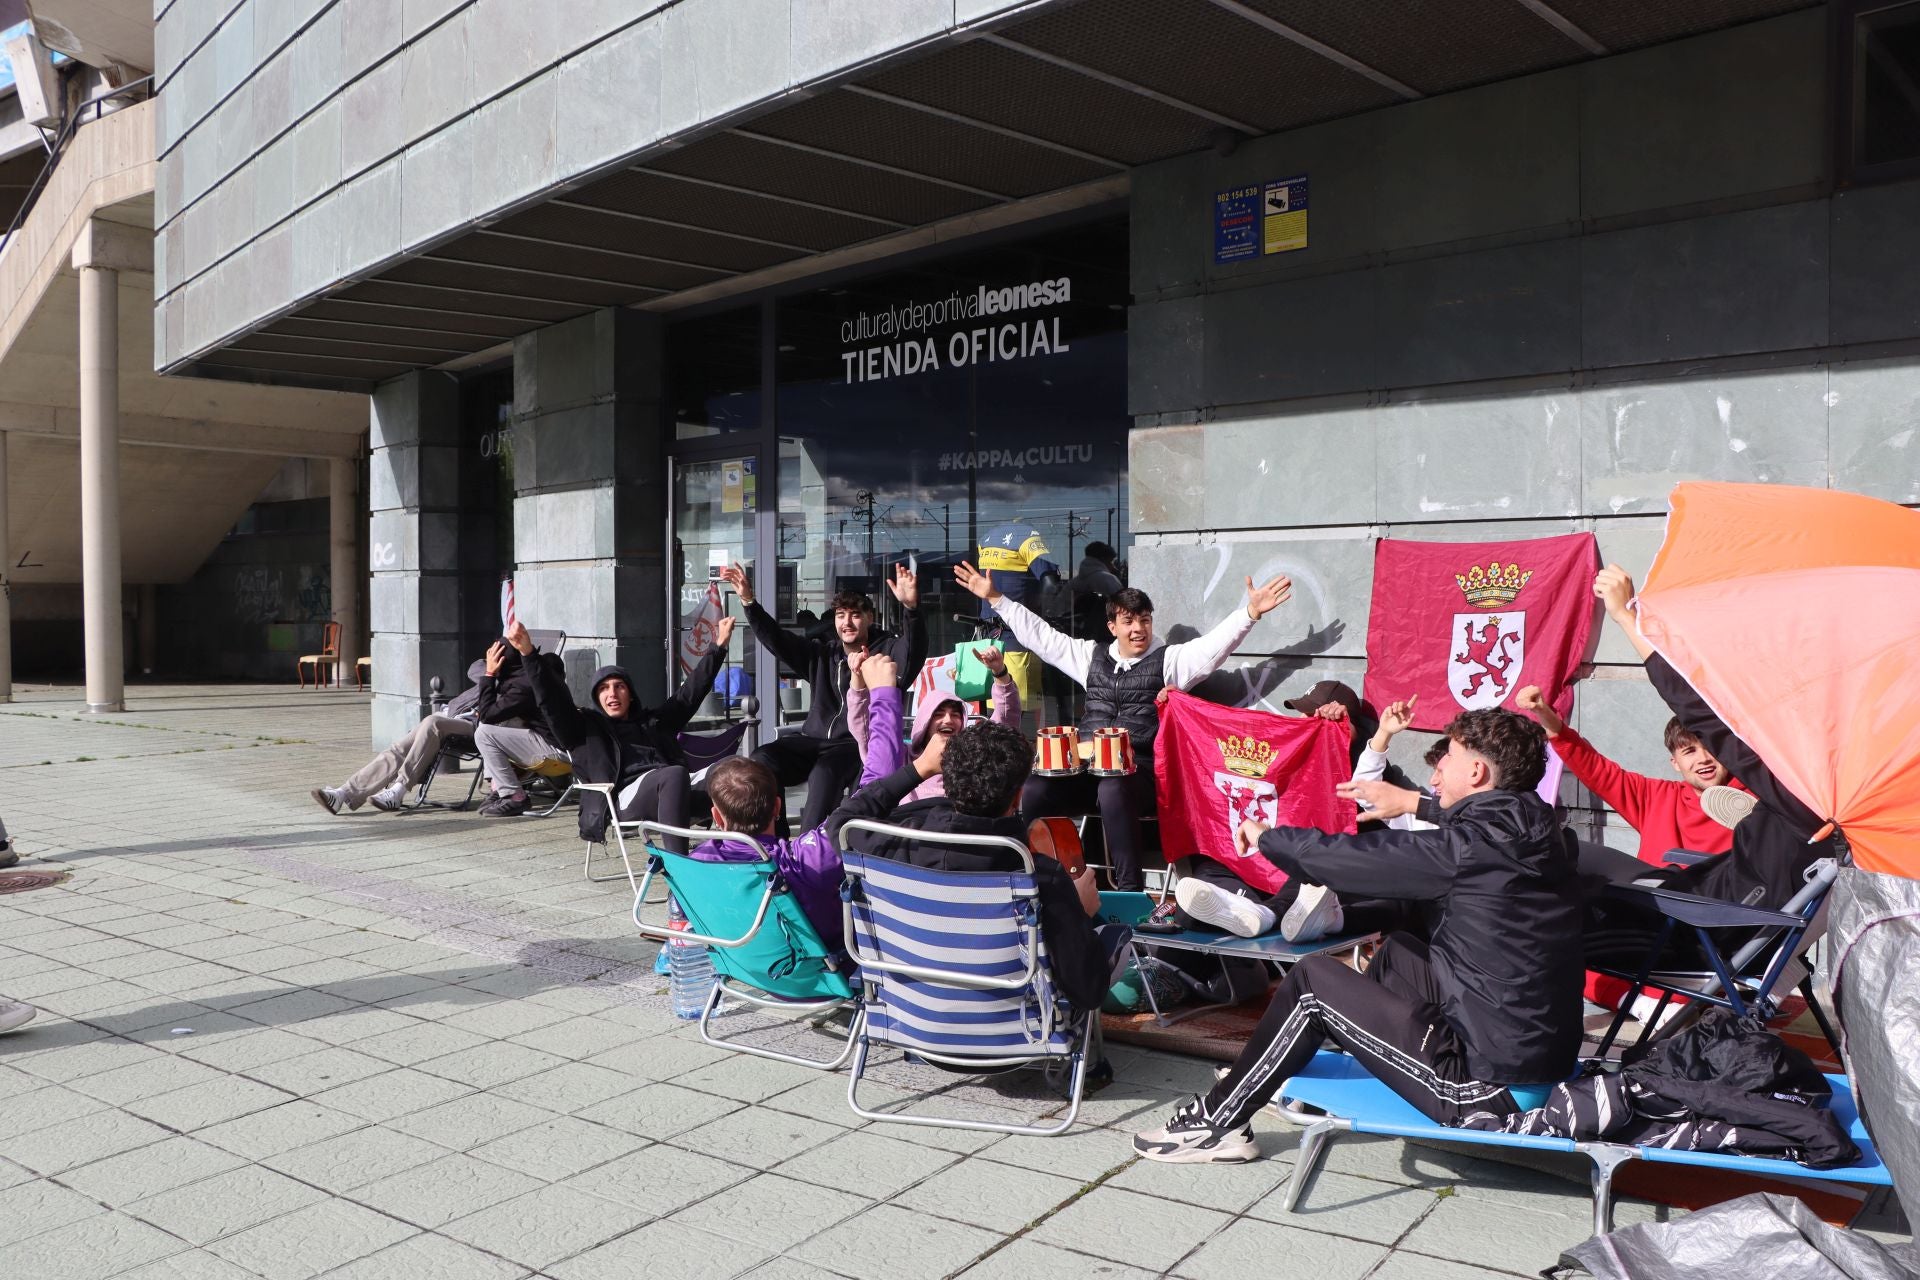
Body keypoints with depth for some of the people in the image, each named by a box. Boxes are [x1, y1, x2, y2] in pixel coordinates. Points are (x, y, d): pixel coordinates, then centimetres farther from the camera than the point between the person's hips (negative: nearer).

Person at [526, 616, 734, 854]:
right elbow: (552, 701, 7)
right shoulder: (585, 726, 21)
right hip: (626, 796, -5)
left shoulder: (653, 720, 33)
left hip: (669, 792, 5)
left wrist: (718, 647, 35)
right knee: (675, 773, -37)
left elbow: (690, 692, 35)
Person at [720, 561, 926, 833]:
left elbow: (914, 648, -19)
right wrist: (748, 601, -2)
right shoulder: (822, 653, 18)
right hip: (815, 739, 6)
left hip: (858, 744, -5)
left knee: (824, 773, -37)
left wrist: (911, 607, -40)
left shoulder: (886, 651, 3)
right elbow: (775, 637, 13)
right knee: (762, 760, -19)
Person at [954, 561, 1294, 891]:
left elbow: (1214, 645, -5)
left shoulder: (1169, 660, 9)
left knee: (1113, 791, -39)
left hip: (1139, 772, -4)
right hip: (1085, 769, 4)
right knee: (1032, 791, -24)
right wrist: (995, 598, 23)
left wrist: (1251, 612, -21)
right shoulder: (1091, 656, 21)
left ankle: (1130, 890, -31)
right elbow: (1039, 634, 24)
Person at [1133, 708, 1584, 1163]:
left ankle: (1215, 1123, 10)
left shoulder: (1473, 846, -22)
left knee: (1312, 980, -1)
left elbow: (1356, 858, -14)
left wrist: (1266, 836, 3)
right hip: (1544, 1054, 9)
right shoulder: (1530, 826, 2)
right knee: (1398, 952, 25)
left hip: (1481, 1082, -9)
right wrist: (1414, 803, 41)